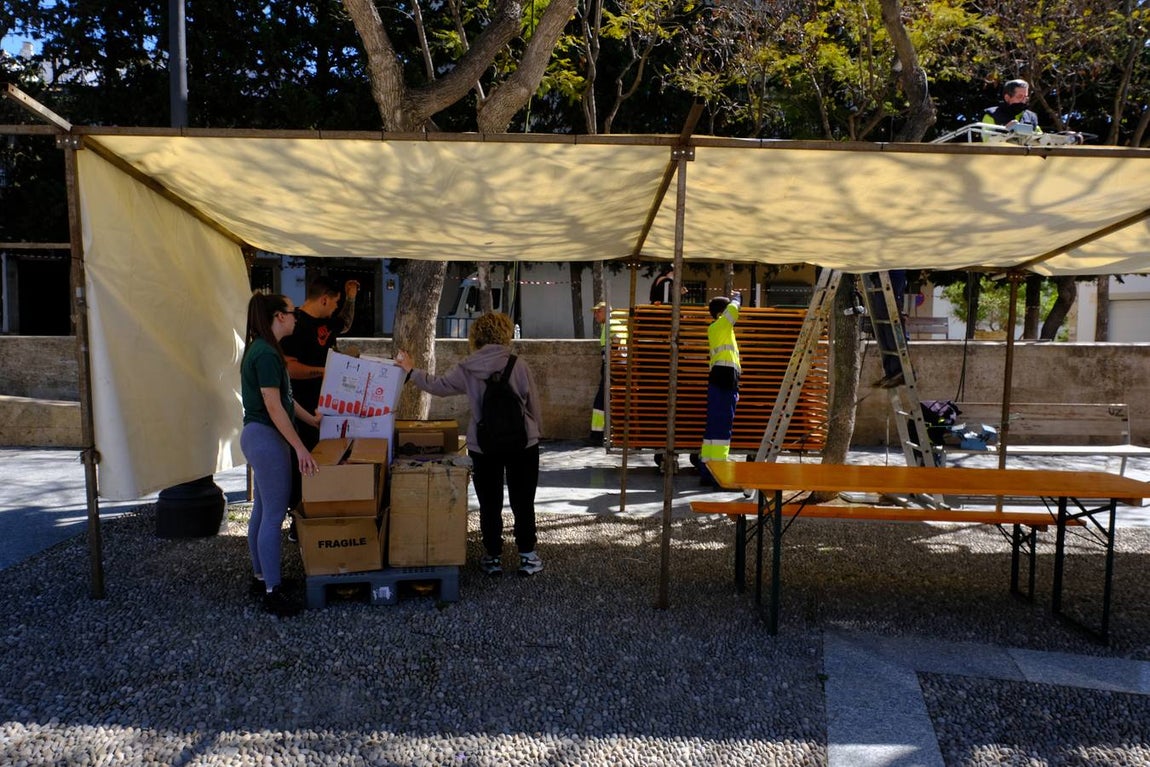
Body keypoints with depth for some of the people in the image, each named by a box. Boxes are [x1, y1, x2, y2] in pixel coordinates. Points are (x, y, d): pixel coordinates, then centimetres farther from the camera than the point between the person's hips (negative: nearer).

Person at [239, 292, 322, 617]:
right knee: (273, 516, -5)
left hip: (259, 436, 11)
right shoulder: (267, 354, -19)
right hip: (267, 438, -11)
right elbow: (274, 407, -23)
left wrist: (312, 419, 25)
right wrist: (299, 447, -21)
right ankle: (272, 593, 2)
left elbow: (284, 397, 20)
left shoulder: (262, 350, 12)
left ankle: (260, 578, 28)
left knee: (261, 511, 17)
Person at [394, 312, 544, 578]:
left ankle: (493, 558, 20)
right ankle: (528, 557, 17)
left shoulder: (466, 369, -5)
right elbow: (533, 405, -5)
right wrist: (534, 430, 13)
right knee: (523, 503, 10)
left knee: (490, 505, 13)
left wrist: (410, 371, 24)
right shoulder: (518, 365, -10)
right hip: (522, 445, -1)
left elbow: (438, 385, 9)